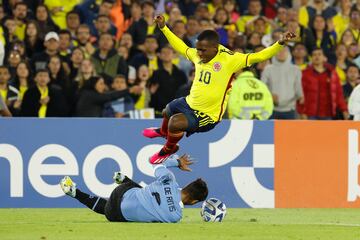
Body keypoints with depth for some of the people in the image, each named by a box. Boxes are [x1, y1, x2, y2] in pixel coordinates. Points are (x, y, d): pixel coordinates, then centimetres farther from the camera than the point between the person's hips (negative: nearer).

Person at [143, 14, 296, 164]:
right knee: (168, 111, 32)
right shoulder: (198, 55, -8)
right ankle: (164, 131, 71)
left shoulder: (229, 59, -26)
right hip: (190, 103, 7)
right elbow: (181, 47, 13)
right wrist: (163, 28, 15)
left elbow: (257, 57, -32)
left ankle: (169, 149, 8)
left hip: (208, 115, -7)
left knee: (175, 123, -26)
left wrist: (280, 43, -46)